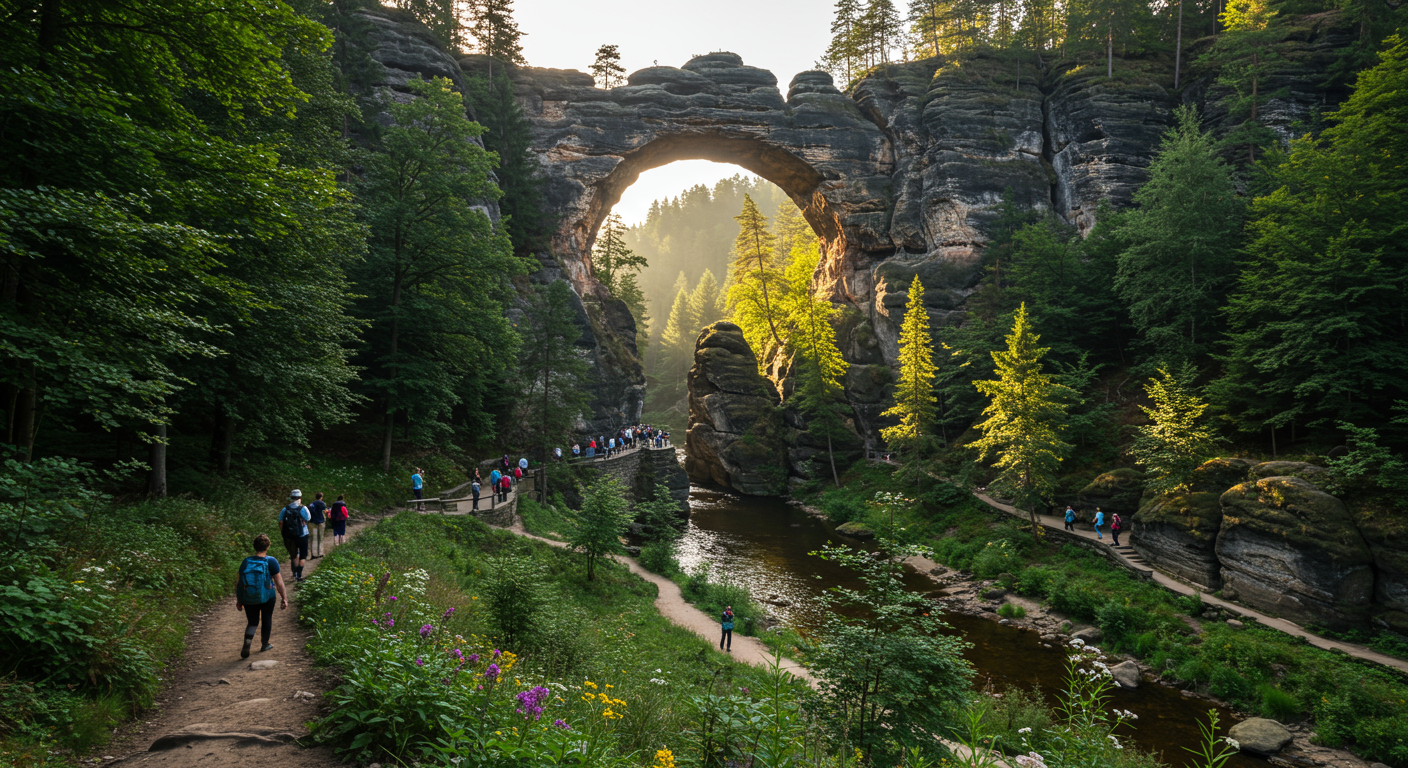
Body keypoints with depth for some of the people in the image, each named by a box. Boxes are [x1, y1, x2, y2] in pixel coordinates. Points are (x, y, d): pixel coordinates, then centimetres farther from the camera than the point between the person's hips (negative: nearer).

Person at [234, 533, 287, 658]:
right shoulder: (271, 561, -11)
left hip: (248, 599, 2)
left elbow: (239, 583, 3)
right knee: (267, 619, 19)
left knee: (253, 622, 15)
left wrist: (239, 600, 13)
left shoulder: (246, 562, -2)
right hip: (266, 597, -2)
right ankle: (264, 644, 31)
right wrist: (284, 598, -1)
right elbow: (279, 582, -10)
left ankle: (248, 639, -12)